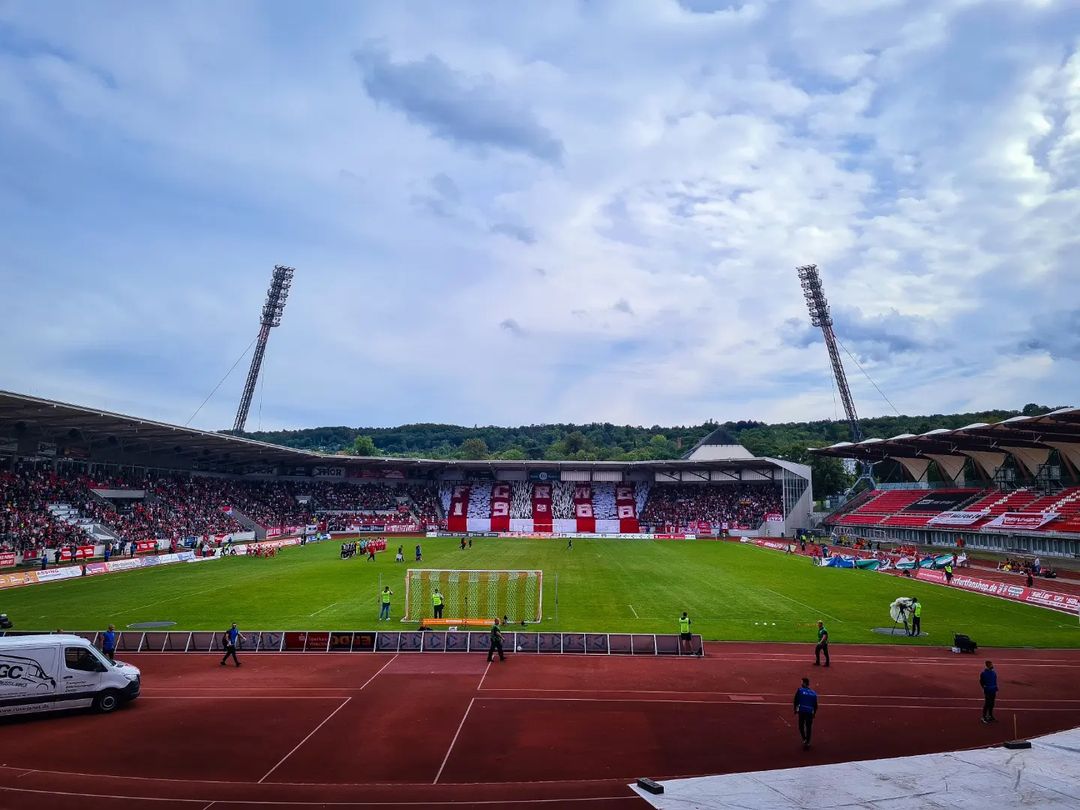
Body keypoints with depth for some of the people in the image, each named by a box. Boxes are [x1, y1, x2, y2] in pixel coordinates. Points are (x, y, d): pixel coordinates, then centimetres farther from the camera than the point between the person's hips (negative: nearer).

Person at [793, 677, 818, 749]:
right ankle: (807, 742, 17)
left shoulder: (800, 690, -4)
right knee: (809, 727, 13)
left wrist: (795, 709, 8)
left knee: (801, 726, 13)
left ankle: (804, 739, -4)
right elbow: (815, 704, 8)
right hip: (810, 712, 2)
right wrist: (814, 713, 23)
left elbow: (796, 701, -5)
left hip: (802, 711, -2)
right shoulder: (813, 693, 4)